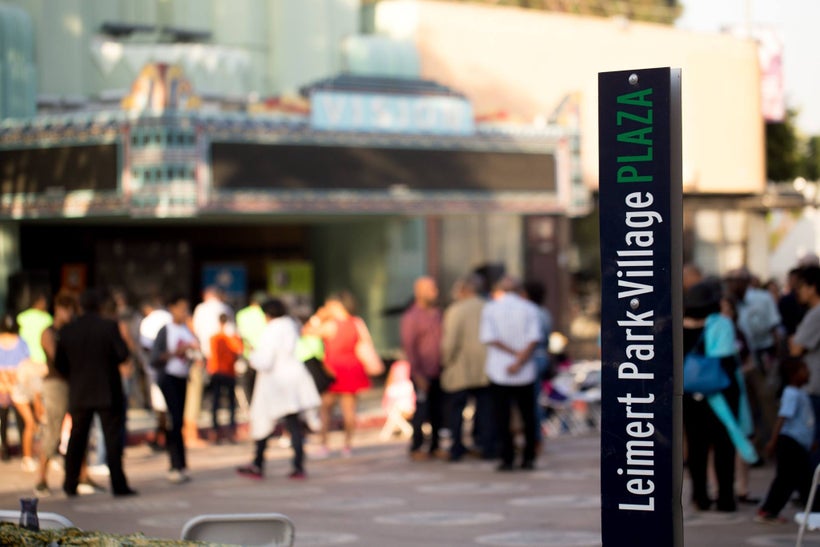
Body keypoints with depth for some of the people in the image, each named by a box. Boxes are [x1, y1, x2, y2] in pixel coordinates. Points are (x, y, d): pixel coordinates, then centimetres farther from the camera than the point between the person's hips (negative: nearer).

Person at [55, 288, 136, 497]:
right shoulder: (109, 326, -10)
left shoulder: (67, 331, 0)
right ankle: (118, 485, -3)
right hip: (108, 393, -3)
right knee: (113, 439, 0)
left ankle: (70, 484, 17)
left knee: (77, 439, 13)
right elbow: (122, 354, -13)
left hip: (79, 394, 3)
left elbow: (59, 363, 3)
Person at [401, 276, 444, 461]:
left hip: (439, 373, 6)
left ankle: (435, 447, 16)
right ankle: (416, 448, 7)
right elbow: (408, 346, -8)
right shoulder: (411, 316, -5)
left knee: (438, 411, 7)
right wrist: (418, 374, -12)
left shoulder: (437, 313, 13)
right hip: (423, 374, -6)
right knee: (422, 411, -3)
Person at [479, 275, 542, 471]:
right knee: (528, 416, 10)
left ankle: (507, 458, 0)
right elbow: (534, 339, -9)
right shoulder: (529, 308, 2)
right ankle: (529, 458, 9)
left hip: (498, 372, -1)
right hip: (525, 373, 1)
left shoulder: (490, 308, 1)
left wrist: (514, 353, -9)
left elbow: (490, 338, -10)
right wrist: (520, 361, -13)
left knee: (502, 417, 3)